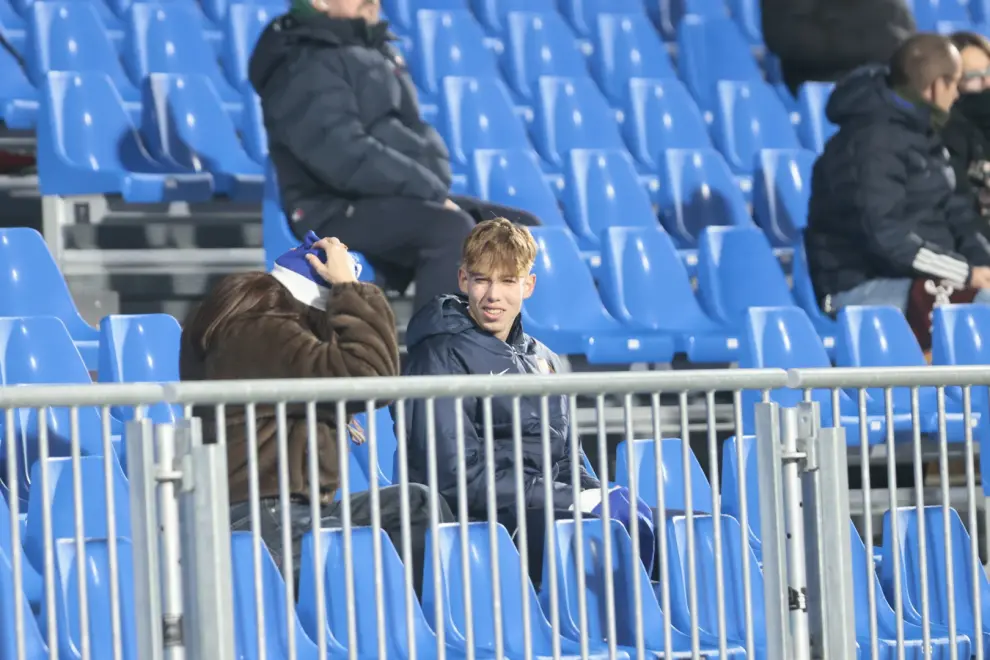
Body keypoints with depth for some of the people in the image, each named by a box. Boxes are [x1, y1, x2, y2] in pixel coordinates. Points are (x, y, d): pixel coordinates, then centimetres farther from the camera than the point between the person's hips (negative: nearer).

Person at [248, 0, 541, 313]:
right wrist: (430, 190, -22)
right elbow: (348, 158, -23)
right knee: (452, 228, -33)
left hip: (399, 197, 10)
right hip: (341, 211, -10)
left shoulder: (372, 49, 17)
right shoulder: (306, 69, -13)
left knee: (519, 230, 1)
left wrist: (432, 190, 2)